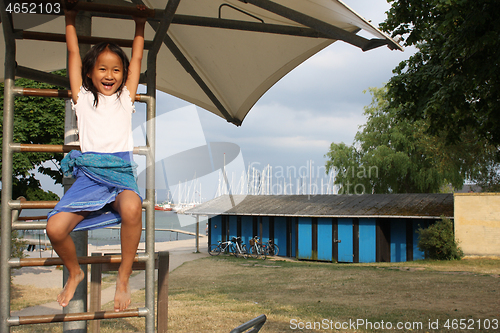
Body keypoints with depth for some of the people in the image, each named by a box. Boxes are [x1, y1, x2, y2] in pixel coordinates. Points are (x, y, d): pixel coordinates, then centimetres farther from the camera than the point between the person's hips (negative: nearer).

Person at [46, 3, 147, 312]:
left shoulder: (125, 98, 19)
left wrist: (140, 26, 32)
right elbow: (74, 54, 20)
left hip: (121, 173, -1)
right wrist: (70, 19, 26)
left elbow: (137, 59, 25)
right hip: (88, 174, 1)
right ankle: (75, 272, 13)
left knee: (131, 208, -37)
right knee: (55, 228, -21)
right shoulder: (83, 98, 17)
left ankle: (124, 277, -15)